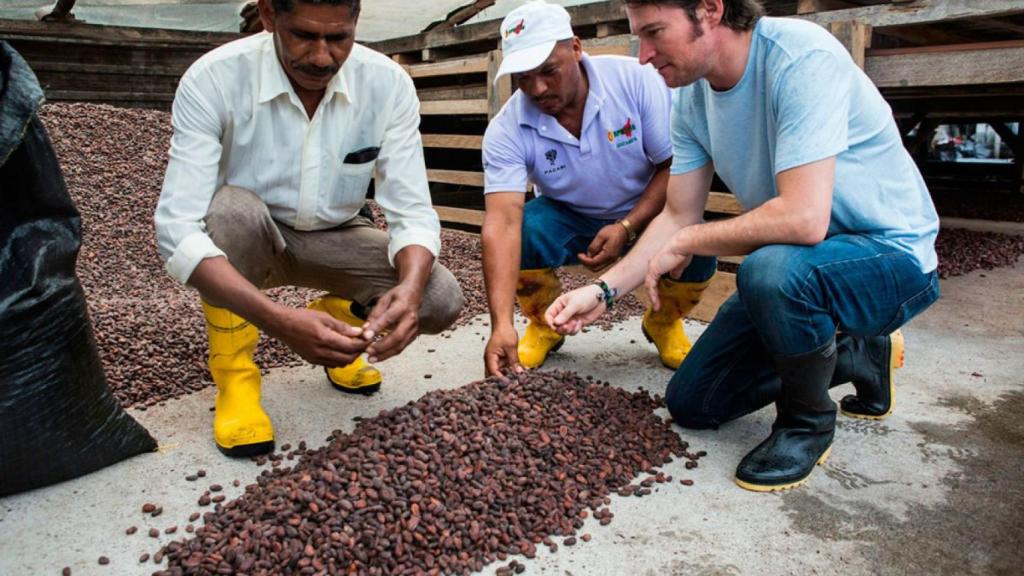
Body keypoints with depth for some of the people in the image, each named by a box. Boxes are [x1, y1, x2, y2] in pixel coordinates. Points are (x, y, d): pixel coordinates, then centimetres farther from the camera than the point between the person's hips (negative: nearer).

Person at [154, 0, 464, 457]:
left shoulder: (389, 84, -19)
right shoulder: (213, 80, -26)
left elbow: (412, 212, -20)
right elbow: (177, 229, -33)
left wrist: (411, 288, -43)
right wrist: (279, 322, -48)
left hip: (334, 239, 2)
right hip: (241, 242, -2)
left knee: (440, 300, -21)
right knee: (232, 207, -36)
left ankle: (336, 317, 12)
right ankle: (233, 375, -12)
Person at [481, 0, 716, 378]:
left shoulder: (636, 80, -22)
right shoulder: (506, 131, -22)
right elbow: (502, 222, -33)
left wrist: (626, 228, -29)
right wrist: (501, 325, -45)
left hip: (646, 214, 0)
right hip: (569, 220, 1)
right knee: (524, 229, -31)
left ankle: (664, 323, 7)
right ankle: (544, 326, 2)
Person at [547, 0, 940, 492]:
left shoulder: (800, 58, -27)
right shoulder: (691, 95, -3)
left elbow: (803, 219, -37)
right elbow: (679, 217, 3)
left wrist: (685, 244, -22)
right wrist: (603, 290, -8)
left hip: (891, 253, -7)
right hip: (794, 266, 7)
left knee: (771, 268, -40)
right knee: (690, 403, 6)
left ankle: (807, 421, -9)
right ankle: (857, 354, 22)